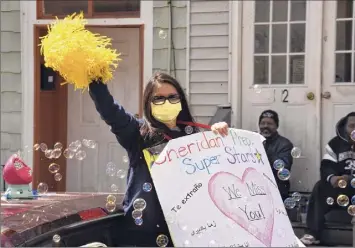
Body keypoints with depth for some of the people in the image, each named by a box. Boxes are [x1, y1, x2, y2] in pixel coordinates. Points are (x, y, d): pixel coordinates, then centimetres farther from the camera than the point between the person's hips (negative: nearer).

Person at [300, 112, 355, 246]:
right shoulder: (335, 143, 8)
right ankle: (313, 233, -26)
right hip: (338, 183, 3)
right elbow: (326, 166, -2)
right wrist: (331, 177, -25)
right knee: (320, 188, -23)